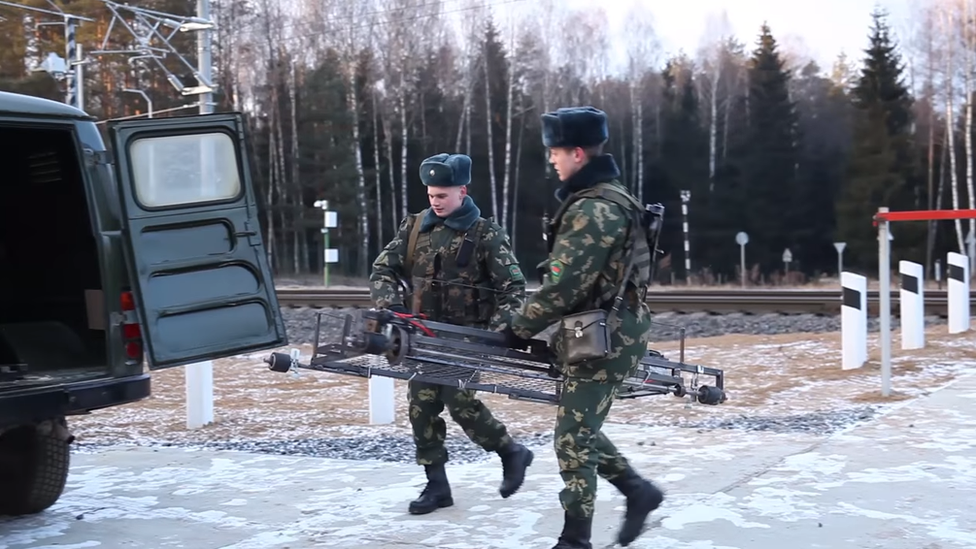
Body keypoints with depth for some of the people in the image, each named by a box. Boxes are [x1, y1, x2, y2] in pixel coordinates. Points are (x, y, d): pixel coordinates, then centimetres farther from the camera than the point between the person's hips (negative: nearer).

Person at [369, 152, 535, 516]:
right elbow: (382, 270, 6)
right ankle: (436, 485, 13)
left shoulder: (485, 234, -8)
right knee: (422, 406, 2)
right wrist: (390, 305, -12)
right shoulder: (415, 227, 5)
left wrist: (494, 331, -20)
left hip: (466, 335, -5)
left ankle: (511, 452, 11)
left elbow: (513, 287, -8)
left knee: (458, 399, -13)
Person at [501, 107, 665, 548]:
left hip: (603, 340, -10)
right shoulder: (605, 198, 14)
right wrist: (553, 330, 20)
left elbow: (565, 282, -22)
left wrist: (521, 328, -12)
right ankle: (638, 491, 28)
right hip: (609, 333, 10)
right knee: (580, 429, 18)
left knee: (574, 438, -3)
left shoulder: (593, 208, -20)